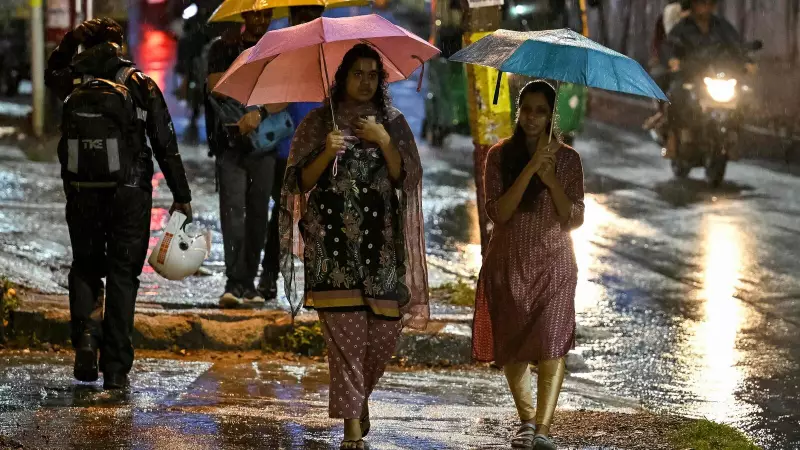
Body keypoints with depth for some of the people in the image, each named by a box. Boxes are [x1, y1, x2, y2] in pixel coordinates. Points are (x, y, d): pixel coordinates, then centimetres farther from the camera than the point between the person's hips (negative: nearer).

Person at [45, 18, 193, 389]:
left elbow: (51, 73, 24)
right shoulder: (142, 86, -3)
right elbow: (165, 145, -3)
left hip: (82, 192, 1)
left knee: (85, 267, 19)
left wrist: (71, 39, 13)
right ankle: (115, 368, 4)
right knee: (122, 275, 6)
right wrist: (181, 195, 3)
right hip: (131, 192, -1)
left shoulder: (75, 84, -1)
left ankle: (86, 334, -7)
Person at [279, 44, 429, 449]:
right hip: (334, 241, -2)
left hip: (380, 243, 2)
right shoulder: (318, 122, 8)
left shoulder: (393, 123, 12)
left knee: (384, 328, -1)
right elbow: (302, 180, 3)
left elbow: (406, 178, 2)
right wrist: (327, 153, -14)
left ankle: (358, 396, 27)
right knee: (346, 332, -10)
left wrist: (383, 141, -11)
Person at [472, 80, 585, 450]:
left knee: (551, 345, -14)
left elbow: (575, 219, -4)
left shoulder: (567, 159, 1)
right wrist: (531, 167, -20)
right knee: (512, 347, 7)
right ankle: (527, 420, 26)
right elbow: (498, 212, -13)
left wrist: (550, 179, -18)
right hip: (508, 264, 1)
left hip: (553, 265, -1)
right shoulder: (500, 156, 0)